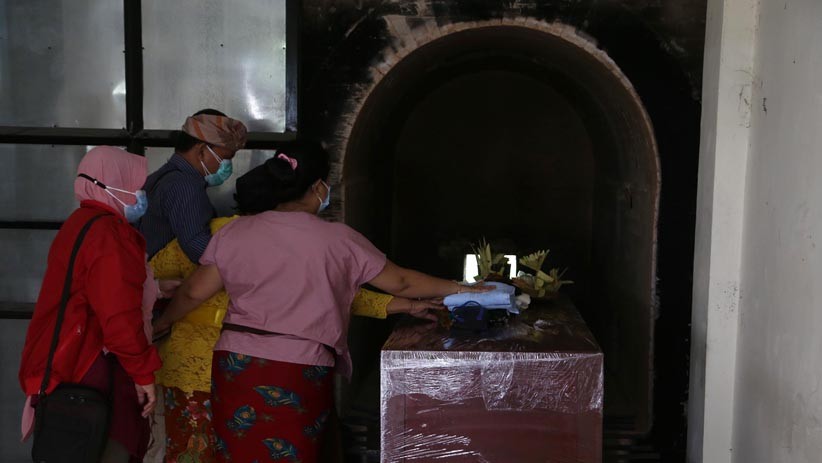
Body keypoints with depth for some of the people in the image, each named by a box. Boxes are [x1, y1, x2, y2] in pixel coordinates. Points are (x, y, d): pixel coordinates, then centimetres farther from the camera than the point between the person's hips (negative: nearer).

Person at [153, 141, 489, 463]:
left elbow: (194, 292, 8)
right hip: (301, 371, -2)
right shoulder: (337, 239, -2)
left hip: (236, 365, 2)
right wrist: (459, 289, 19)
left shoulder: (235, 232, 4)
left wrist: (162, 323, 28)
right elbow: (399, 283, 5)